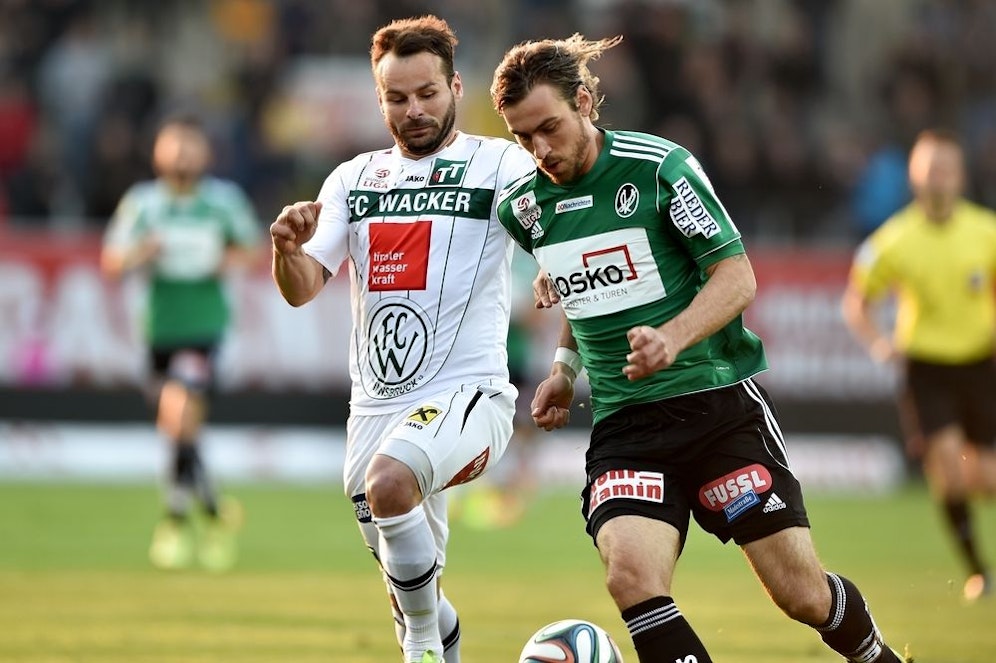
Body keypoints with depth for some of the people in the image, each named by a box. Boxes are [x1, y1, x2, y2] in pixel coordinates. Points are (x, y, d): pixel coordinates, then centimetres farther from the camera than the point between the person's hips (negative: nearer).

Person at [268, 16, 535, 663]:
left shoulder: (502, 164, -2)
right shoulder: (353, 178, 11)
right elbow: (302, 290, 5)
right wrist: (288, 250, -19)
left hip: (466, 391, -5)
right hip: (377, 403, 5)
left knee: (388, 482, -34)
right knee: (411, 589, 10)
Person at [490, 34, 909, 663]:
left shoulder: (660, 166, -10)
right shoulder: (522, 207, 6)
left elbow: (737, 276, -12)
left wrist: (672, 339, -27)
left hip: (719, 398, -3)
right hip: (622, 422, 3)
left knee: (802, 592, -3)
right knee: (632, 577, -25)